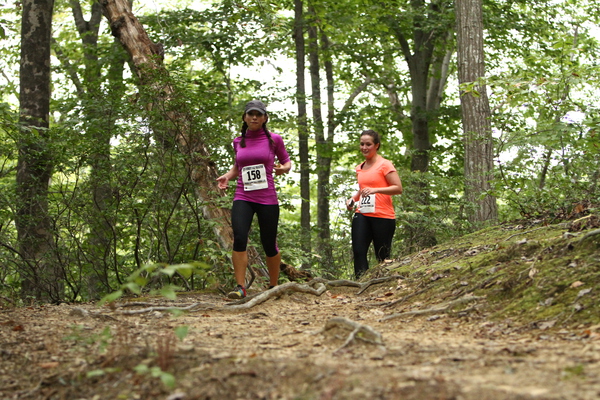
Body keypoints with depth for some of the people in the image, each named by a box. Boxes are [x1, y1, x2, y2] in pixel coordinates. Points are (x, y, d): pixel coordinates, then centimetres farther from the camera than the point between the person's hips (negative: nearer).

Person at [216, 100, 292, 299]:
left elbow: (287, 162, 14)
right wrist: (228, 176, 6)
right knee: (239, 238, -19)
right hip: (243, 198, 1)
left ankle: (274, 286, 24)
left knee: (269, 244, 4)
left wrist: (283, 168, -9)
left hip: (267, 199, -1)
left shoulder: (274, 140, 2)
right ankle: (240, 287, -16)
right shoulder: (238, 142, 10)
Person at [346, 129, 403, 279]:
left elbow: (398, 188, -11)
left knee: (383, 257, 0)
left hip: (382, 216, -6)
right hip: (362, 215, 6)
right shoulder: (359, 168, 16)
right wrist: (353, 198, 11)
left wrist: (375, 190, -22)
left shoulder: (385, 165, -4)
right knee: (358, 252, -8)